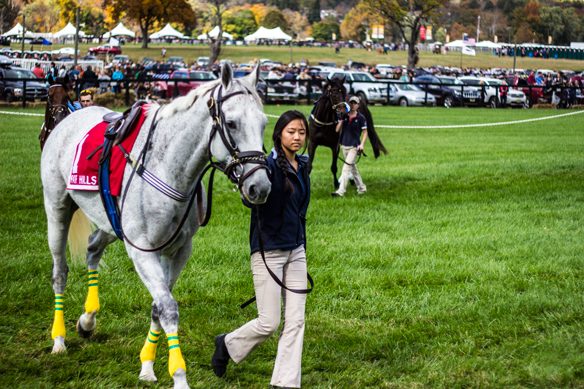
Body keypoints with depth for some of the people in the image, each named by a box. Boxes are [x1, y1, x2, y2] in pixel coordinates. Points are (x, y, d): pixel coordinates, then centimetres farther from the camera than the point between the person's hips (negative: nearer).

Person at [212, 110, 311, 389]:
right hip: (269, 251, -7)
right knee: (269, 322, -3)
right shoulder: (269, 165, -15)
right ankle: (228, 345, 26)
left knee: (295, 320, 3)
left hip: (296, 251, 7)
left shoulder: (302, 167, 9)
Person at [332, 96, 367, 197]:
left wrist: (362, 144, -12)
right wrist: (341, 119, -11)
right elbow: (337, 129, 2)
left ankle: (341, 191, -18)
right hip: (344, 145, 5)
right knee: (353, 168, 15)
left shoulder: (361, 118, -3)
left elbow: (365, 132, 1)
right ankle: (361, 188, 30)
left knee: (346, 168, -14)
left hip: (354, 146, -5)